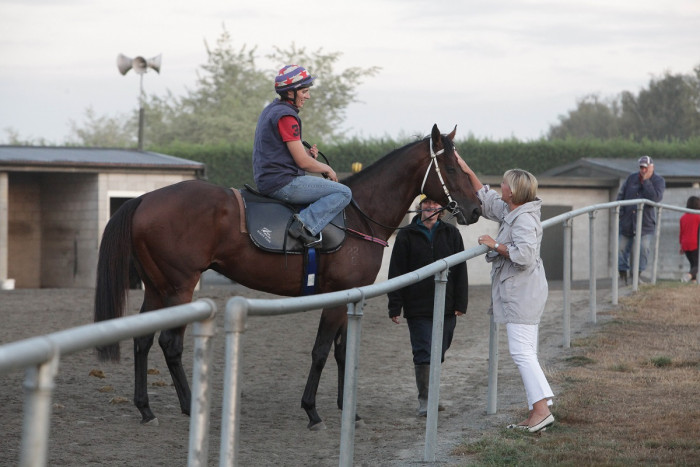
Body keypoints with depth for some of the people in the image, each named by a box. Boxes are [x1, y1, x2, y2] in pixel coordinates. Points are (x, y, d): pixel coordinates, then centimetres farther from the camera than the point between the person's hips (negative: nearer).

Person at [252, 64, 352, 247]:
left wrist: (307, 154, 10)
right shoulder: (286, 116, -15)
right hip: (283, 183, -10)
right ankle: (307, 223, -25)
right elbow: (303, 162, -16)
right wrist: (327, 169, 2)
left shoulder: (271, 110, 17)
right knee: (343, 193, -12)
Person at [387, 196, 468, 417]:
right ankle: (425, 400, -1)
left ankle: (431, 396, 24)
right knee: (424, 353, -6)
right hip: (417, 306, -2)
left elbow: (460, 271, 7)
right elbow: (396, 273, -1)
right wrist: (395, 307, -6)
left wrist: (460, 303, 0)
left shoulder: (451, 234, 6)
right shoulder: (406, 235, 1)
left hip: (446, 306, 2)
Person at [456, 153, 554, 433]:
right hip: (518, 293, 11)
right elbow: (486, 201, 29)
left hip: (522, 293, -11)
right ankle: (536, 412, 9)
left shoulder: (524, 219, -17)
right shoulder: (510, 212, 14)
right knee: (526, 353, 9)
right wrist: (468, 172, 26)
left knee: (521, 351, -14)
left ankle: (542, 408, -19)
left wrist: (495, 245, -17)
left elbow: (524, 254, -29)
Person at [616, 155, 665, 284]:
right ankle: (623, 274, 12)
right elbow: (621, 195, 10)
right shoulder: (632, 178, 6)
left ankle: (638, 274, -7)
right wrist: (620, 212, 0)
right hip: (627, 221, 3)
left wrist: (646, 181, -18)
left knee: (643, 248, -15)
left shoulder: (658, 181, -4)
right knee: (622, 248, 3)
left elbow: (655, 198, -21)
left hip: (645, 222, -3)